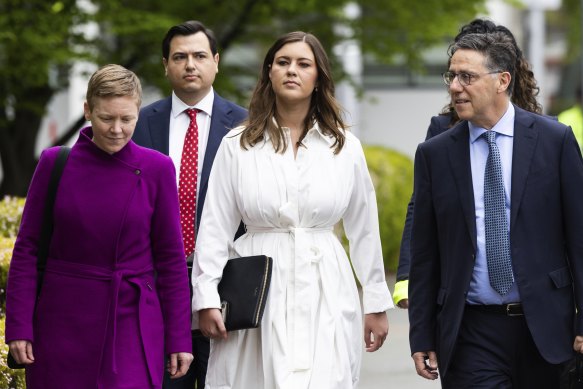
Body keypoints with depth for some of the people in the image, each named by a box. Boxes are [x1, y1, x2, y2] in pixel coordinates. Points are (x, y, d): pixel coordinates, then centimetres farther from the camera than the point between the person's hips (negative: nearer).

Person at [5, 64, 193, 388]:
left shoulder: (156, 169, -1)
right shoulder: (55, 163, 0)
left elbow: (170, 257, 3)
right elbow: (27, 248, 2)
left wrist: (179, 338, 1)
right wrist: (19, 326, -3)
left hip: (131, 323, -1)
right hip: (64, 323, 1)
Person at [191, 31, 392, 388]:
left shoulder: (345, 147, 7)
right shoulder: (237, 145, 4)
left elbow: (364, 230, 12)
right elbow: (215, 228, 3)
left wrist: (376, 303, 12)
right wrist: (206, 298, -4)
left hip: (325, 294, 1)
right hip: (257, 295, 0)